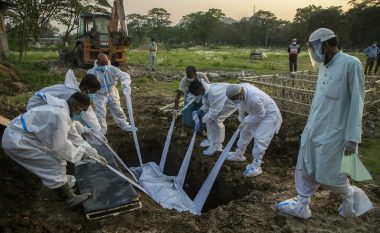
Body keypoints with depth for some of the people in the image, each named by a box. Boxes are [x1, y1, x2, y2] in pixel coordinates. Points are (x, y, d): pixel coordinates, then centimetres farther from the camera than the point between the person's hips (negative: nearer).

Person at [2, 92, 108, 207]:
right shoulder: (60, 114, -26)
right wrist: (80, 153, -6)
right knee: (53, 165, -8)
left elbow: (75, 137, 13)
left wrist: (94, 154, 13)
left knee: (57, 158, 15)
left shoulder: (62, 110, 6)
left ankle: (64, 185, 33)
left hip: (21, 135, 10)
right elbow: (60, 146, -22)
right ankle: (70, 198, 4)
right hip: (16, 141, -10)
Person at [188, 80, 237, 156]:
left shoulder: (213, 94, -38)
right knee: (209, 117, 3)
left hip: (232, 102, -9)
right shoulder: (205, 91, -11)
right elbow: (206, 105, 4)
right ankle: (211, 140, 19)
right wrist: (201, 111, -15)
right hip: (222, 99, 9)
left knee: (215, 119, -18)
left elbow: (213, 112, -31)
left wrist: (201, 120, -23)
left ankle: (216, 146, -3)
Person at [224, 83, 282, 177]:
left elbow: (260, 115, -26)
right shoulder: (241, 87, -20)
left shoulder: (254, 98, -43)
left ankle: (256, 166, -2)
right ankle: (239, 154, 35)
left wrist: (246, 122, -16)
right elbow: (242, 104, 1)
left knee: (260, 139, -13)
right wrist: (241, 117, 7)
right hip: (257, 113, 9)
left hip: (269, 115, -8)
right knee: (245, 131, 16)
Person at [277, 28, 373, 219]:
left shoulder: (351, 64, -13)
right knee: (305, 169, 13)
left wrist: (352, 137, -18)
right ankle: (302, 206, 27)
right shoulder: (324, 66, 10)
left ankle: (351, 194, 32)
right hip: (313, 129, 8)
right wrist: (310, 125, 16)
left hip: (332, 132, -7)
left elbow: (356, 102, -16)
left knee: (327, 175, 4)